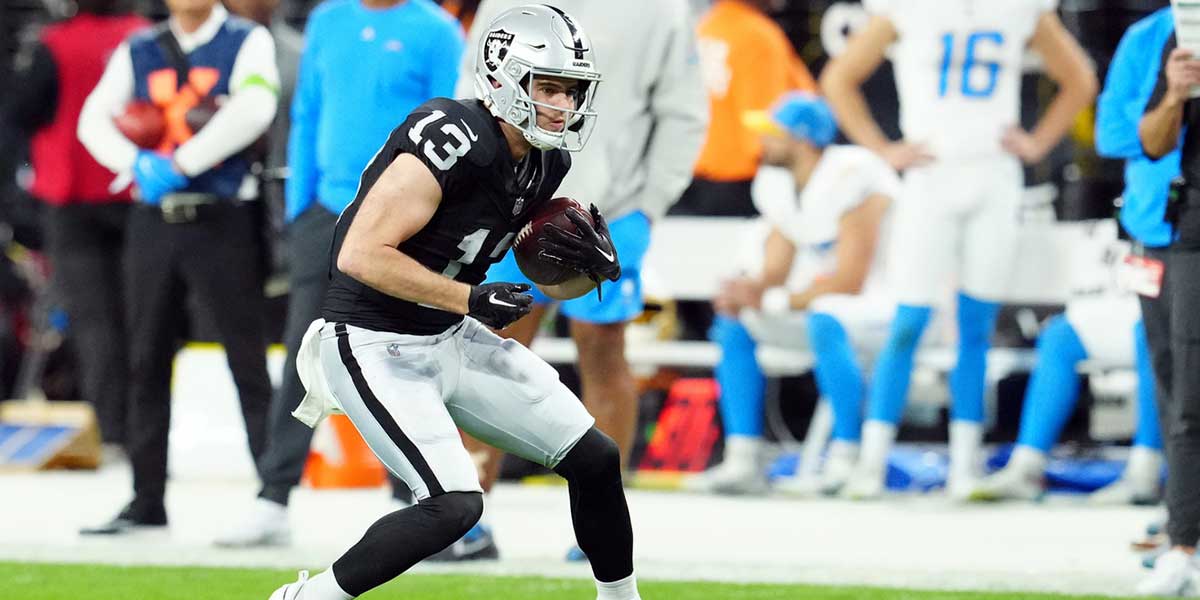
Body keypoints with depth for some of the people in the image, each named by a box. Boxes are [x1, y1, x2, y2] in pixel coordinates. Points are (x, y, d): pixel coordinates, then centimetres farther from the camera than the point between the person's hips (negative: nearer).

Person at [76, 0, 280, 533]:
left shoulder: (248, 43, 0)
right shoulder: (138, 51, 13)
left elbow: (253, 110, -17)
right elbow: (94, 119, 5)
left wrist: (179, 164, -19)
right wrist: (138, 162, -14)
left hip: (222, 222, -5)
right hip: (154, 223, 5)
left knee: (248, 359, -5)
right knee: (146, 362, 8)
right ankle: (147, 500, 16)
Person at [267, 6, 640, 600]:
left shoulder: (546, 162, 2)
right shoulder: (453, 140, -25)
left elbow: (551, 278, 15)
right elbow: (361, 256, -28)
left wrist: (594, 266, -8)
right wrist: (472, 299, -26)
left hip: (451, 339, 9)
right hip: (374, 346, -9)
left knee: (595, 459, 6)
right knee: (454, 505, -22)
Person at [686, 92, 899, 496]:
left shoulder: (852, 178, -22)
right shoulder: (779, 185, 5)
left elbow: (850, 282, -25)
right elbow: (774, 275, 8)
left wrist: (769, 300, -23)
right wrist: (749, 292, -16)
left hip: (883, 302, -9)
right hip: (823, 304, 9)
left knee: (825, 321, -38)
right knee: (733, 324, 0)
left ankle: (846, 463, -34)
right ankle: (743, 462, -6)